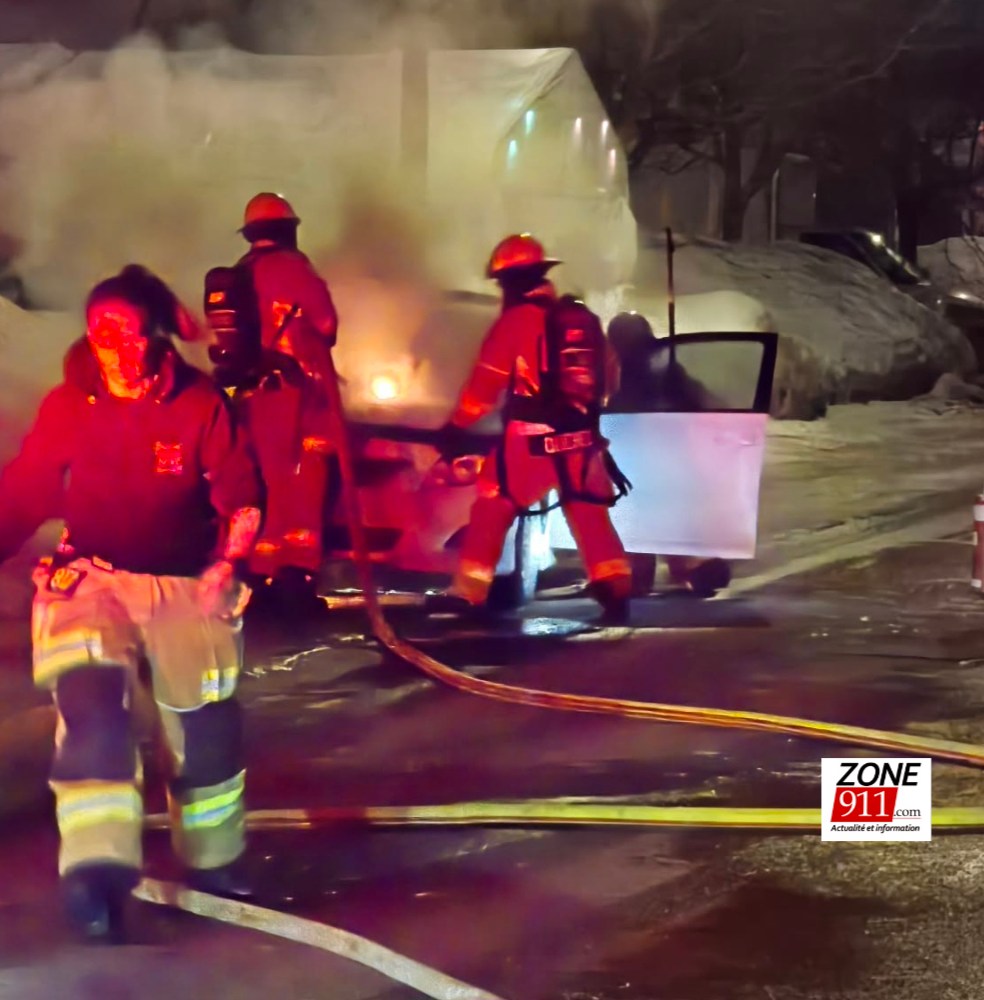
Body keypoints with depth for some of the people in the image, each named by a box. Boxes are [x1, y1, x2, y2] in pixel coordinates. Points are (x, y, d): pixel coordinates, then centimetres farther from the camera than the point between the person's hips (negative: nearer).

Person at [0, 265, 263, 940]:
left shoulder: (200, 405, -7)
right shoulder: (68, 407, -4)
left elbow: (242, 500, -3)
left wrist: (226, 563, -16)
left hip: (185, 586, 1)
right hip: (90, 580, 0)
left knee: (207, 729, 6)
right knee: (90, 702, -24)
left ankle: (215, 861, 31)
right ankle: (98, 870, -28)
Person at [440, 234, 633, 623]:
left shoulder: (516, 319, -7)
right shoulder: (582, 316, 11)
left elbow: (486, 380, -6)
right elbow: (609, 373, 21)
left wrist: (457, 425, 4)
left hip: (531, 436, -5)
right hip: (580, 436, 5)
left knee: (492, 510, 5)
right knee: (591, 516, 13)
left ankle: (467, 594, 4)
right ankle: (616, 594, 5)